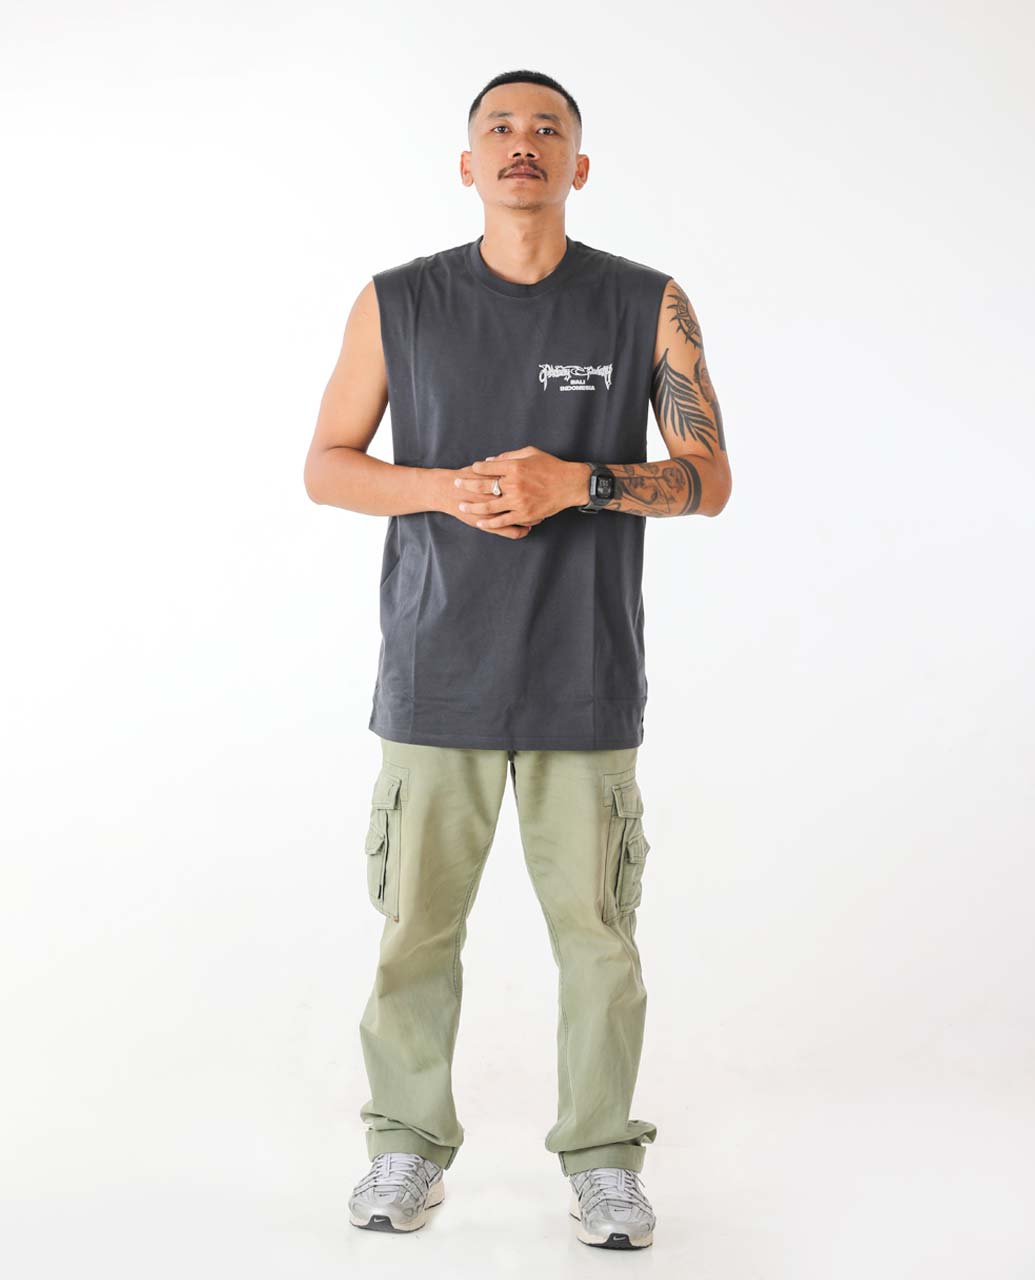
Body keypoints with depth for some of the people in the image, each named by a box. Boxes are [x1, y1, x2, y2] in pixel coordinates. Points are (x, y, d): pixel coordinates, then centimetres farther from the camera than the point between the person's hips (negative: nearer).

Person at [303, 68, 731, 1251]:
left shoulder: (647, 306, 2)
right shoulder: (399, 303, 3)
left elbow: (709, 479, 2)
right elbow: (326, 467, 6)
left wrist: (577, 482, -16)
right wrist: (451, 490, -13)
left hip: (586, 678, 0)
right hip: (438, 672, 1)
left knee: (596, 929, 2)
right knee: (417, 920, 5)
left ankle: (603, 1156, 20)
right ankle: (409, 1143, 24)